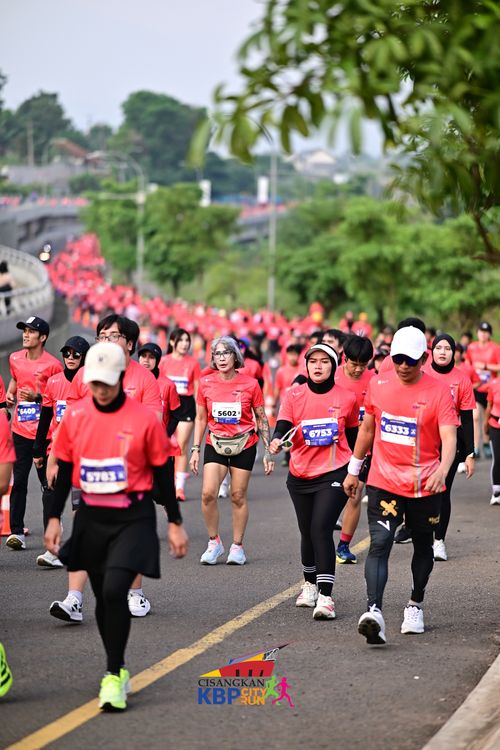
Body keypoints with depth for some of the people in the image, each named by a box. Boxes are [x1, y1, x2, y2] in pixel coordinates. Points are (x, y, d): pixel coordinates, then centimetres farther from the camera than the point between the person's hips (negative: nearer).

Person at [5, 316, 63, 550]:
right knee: (19, 481, -1)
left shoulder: (52, 365, -9)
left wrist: (37, 398, -19)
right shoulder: (15, 359, 7)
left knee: (47, 482, 4)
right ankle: (16, 531, -2)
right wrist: (10, 394, 9)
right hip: (20, 430, 4)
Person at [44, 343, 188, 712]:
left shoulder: (144, 419, -9)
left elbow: (162, 474, -2)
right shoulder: (75, 416, 1)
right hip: (91, 517, 4)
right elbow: (64, 470, 10)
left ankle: (114, 675, -7)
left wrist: (175, 523, 1)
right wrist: (54, 518, 7)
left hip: (133, 518, -4)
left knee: (115, 590, -18)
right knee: (103, 597, 10)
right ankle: (118, 669, 28)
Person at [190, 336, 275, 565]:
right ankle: (214, 542, 5)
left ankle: (237, 546, 16)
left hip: (244, 445, -1)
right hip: (216, 444, 1)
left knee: (238, 496, 2)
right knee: (208, 493, -12)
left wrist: (268, 451, 1)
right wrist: (195, 449, 5)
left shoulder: (250, 384, -5)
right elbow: (201, 419, 9)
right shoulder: (206, 383, -1)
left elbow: (262, 419, 3)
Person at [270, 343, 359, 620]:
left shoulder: (347, 398, -1)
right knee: (307, 532, 15)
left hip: (334, 474, -3)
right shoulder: (294, 396, 0)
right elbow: (283, 426, -12)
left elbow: (353, 435, 12)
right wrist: (277, 441, -35)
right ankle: (310, 583, 40)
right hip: (300, 476, 3)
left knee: (321, 528, -18)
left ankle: (325, 597, -21)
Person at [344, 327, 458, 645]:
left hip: (425, 485, -1)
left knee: (423, 546, 15)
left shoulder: (439, 392, -10)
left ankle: (416, 604, 36)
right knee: (380, 543, -15)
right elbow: (367, 429, 15)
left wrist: (443, 469, -39)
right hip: (384, 483, 1)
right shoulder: (378, 385, 1)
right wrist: (353, 469, 19)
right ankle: (374, 612, -26)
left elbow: (449, 437, -20)